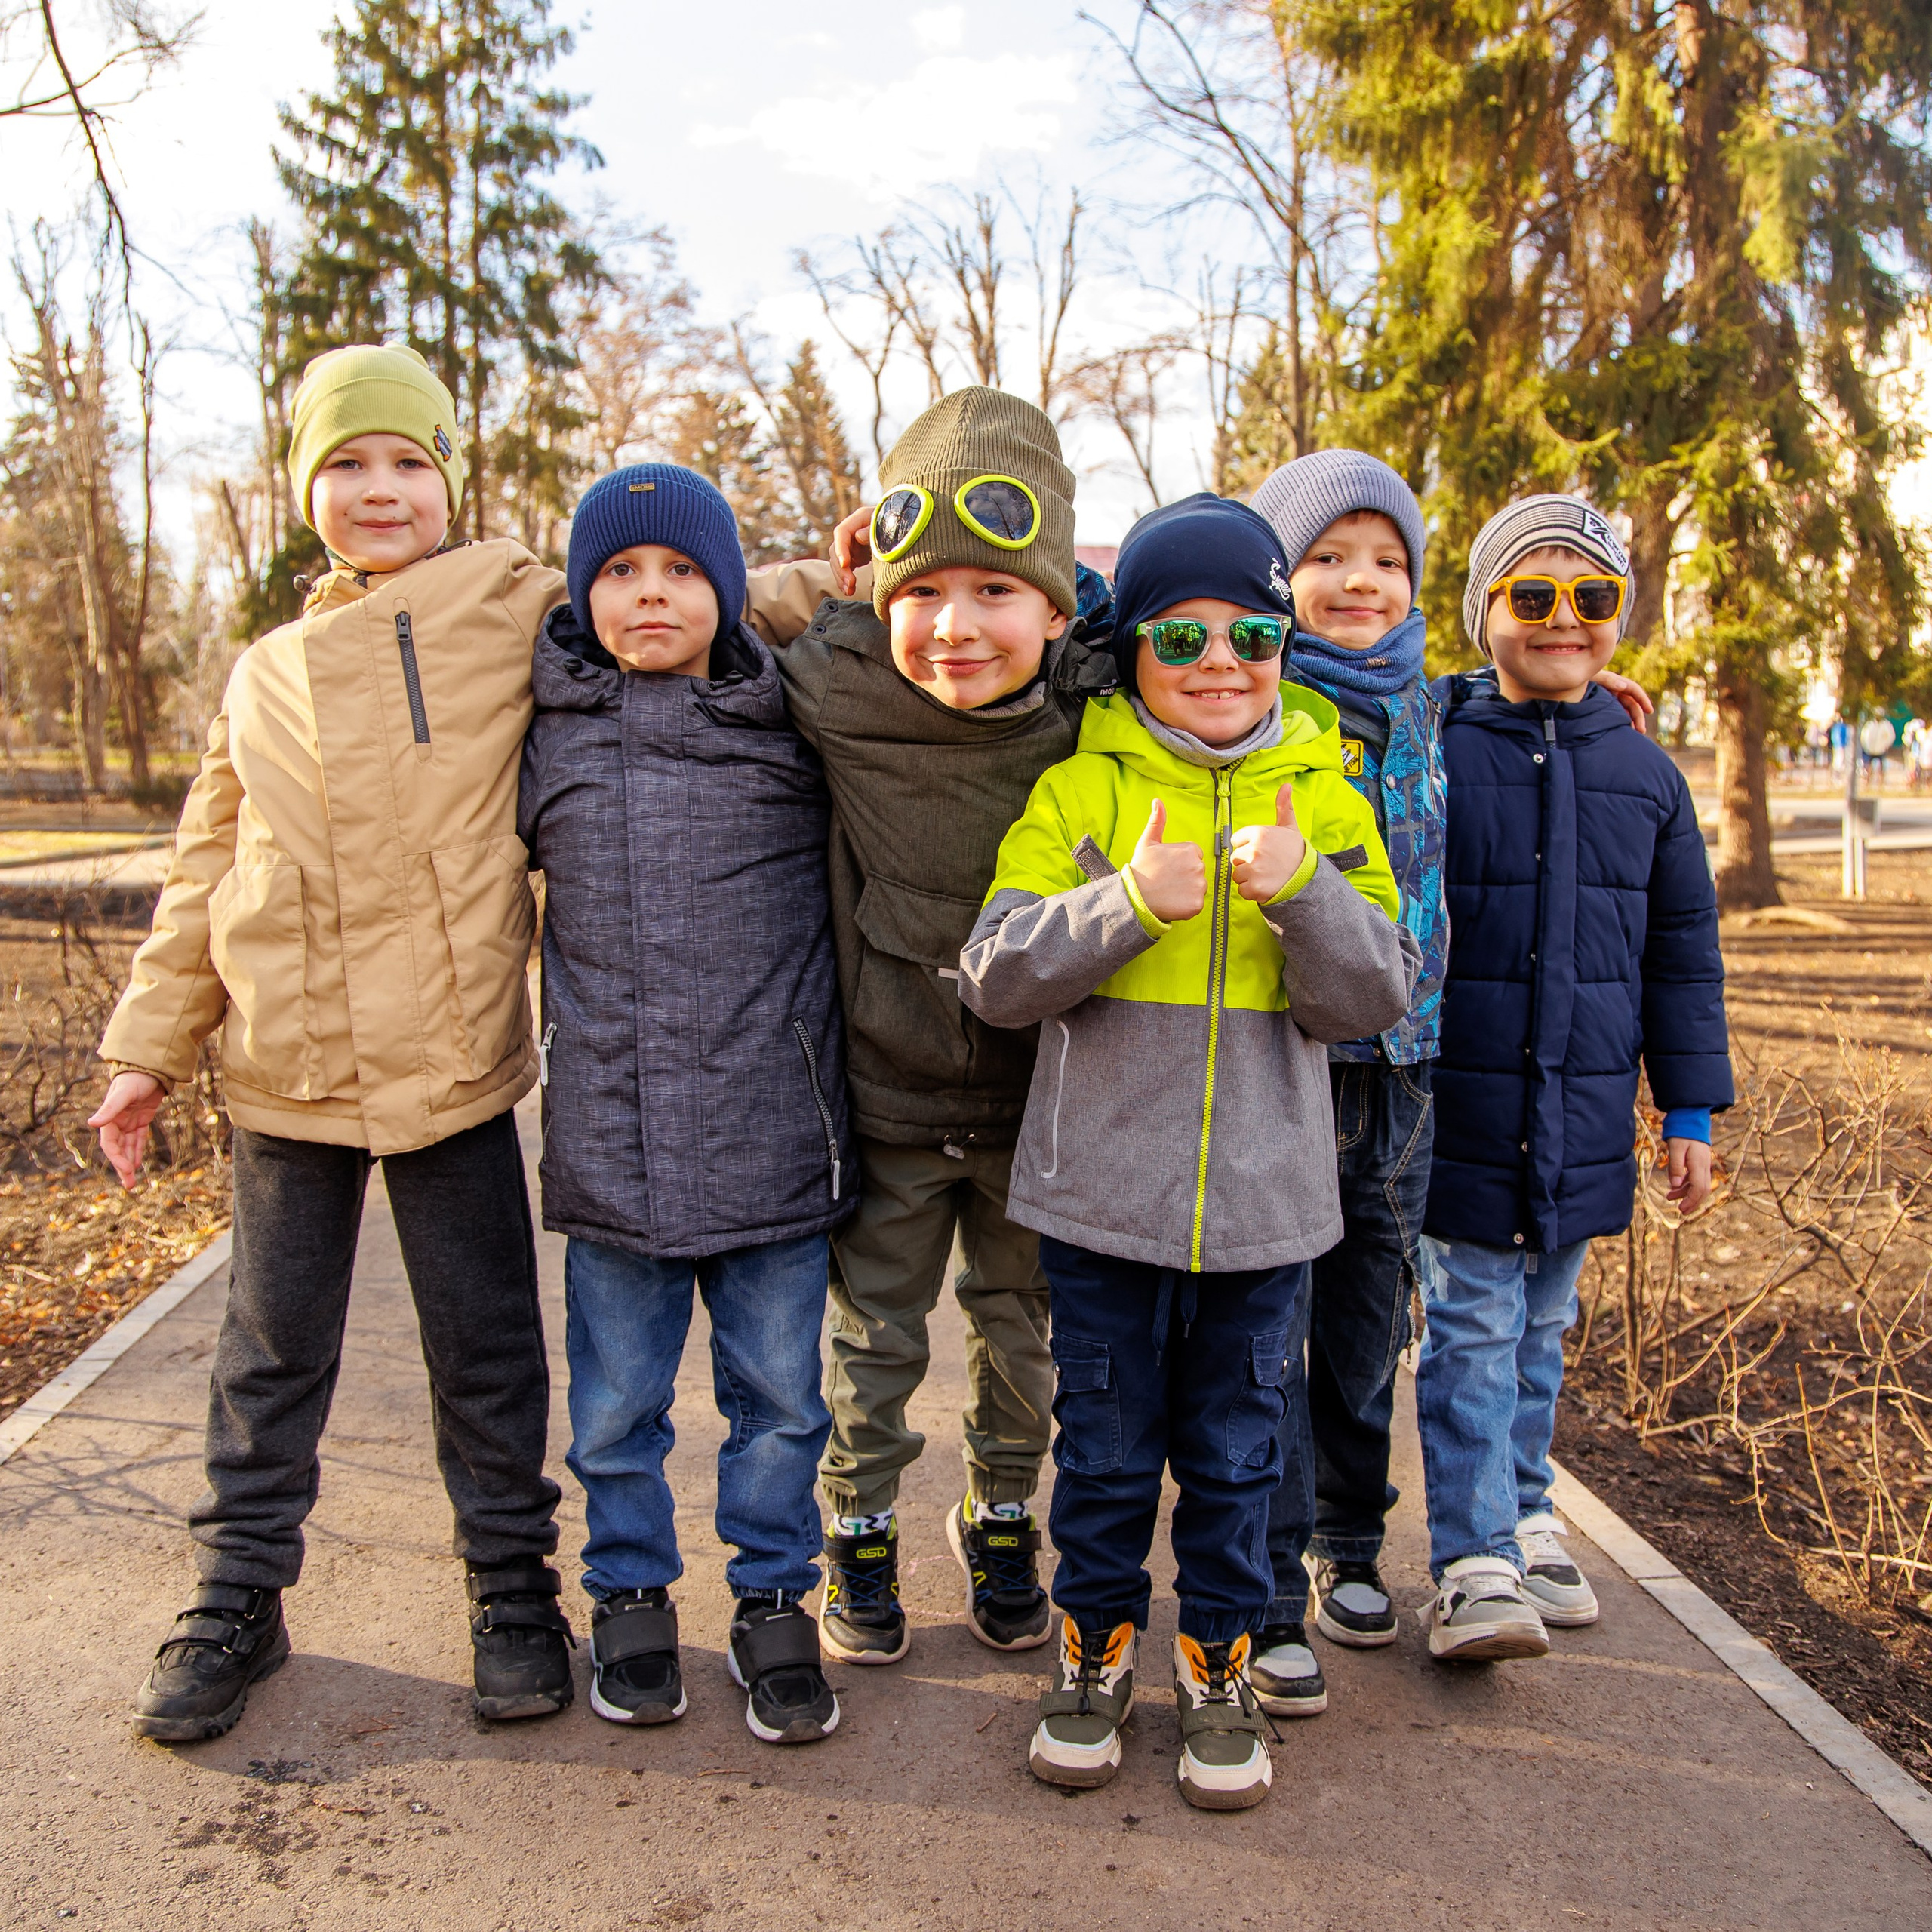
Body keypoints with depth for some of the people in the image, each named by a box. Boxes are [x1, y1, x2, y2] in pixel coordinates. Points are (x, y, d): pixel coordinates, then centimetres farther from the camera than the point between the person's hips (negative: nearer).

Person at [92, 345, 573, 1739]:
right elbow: (207, 875, 15)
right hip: (286, 1073, 4)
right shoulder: (267, 675, 12)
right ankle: (242, 1596, 33)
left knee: (486, 1347, 10)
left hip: (455, 1063, -3)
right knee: (273, 1349, 15)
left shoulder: (511, 614, -1)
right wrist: (150, 1048, 13)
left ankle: (514, 1586, 29)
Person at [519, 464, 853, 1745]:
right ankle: (632, 1595, 35)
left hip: (773, 1143, -1)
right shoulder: (548, 738, 6)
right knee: (617, 1406, 14)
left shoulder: (794, 734, 1)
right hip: (607, 1145, 1)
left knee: (778, 1398, 11)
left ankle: (775, 1602, 31)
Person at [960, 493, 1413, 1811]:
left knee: (1237, 1450, 15)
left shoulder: (1326, 802, 2)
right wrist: (1129, 901, -23)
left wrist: (1301, 891, -22)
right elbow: (997, 978, -10)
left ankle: (1220, 1666, 34)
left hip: (1267, 1202, 1)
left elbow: (1370, 1000, -4)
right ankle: (1096, 1649, 35)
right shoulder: (1078, 793, -2)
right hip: (1102, 1194, -1)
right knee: (1105, 1445, 14)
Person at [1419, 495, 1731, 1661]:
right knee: (1470, 1329, -1)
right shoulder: (1432, 755, -5)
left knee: (1542, 1331, 17)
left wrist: (1692, 1111, 10)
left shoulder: (1645, 774, 8)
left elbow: (1683, 952, 12)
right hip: (1461, 1113, -4)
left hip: (1585, 1115, 4)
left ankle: (1525, 1519, 32)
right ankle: (1477, 1564, 5)